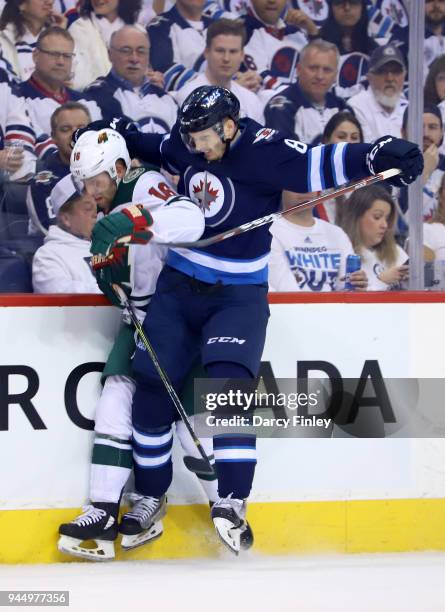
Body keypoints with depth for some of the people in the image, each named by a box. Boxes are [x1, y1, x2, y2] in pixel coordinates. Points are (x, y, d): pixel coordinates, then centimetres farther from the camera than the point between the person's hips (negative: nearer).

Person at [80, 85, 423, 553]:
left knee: (230, 386, -22)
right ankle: (149, 497, 15)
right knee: (152, 383, 0)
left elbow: (318, 166, -30)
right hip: (179, 286, 6)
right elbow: (161, 149, 24)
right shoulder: (189, 145, 0)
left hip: (238, 296, -5)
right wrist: (120, 135, 18)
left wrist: (375, 156, -44)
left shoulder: (262, 151, -19)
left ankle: (231, 502, -20)